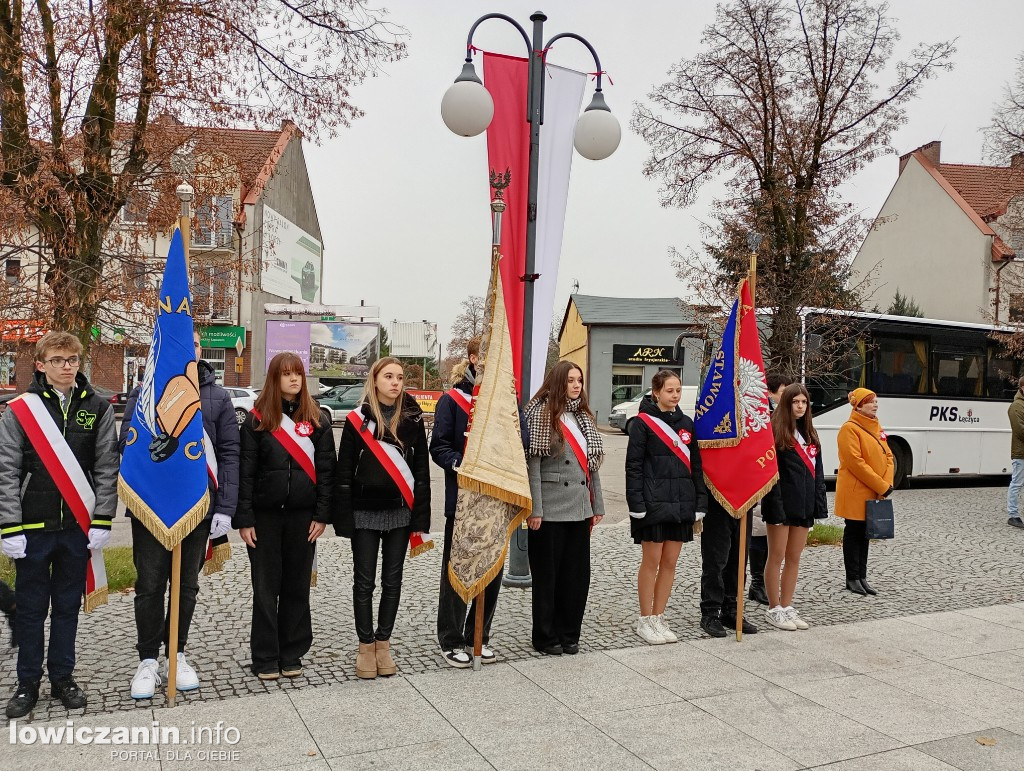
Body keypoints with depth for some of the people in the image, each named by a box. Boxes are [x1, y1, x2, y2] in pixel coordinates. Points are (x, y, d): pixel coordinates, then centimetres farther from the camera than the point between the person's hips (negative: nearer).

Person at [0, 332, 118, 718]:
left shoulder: (98, 408, 1)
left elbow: (107, 468, 0)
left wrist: (102, 520, -5)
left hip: (79, 526, 1)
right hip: (33, 527, -1)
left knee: (68, 605, 12)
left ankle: (63, 677, 26)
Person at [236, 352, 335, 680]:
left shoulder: (316, 420, 6)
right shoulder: (257, 419, 1)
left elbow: (326, 469, 3)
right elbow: (245, 471, -2)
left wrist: (321, 515, -3)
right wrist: (244, 519, -8)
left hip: (302, 516, 2)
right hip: (265, 515, -1)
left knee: (297, 586, 9)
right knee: (266, 587, 5)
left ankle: (292, 654, 20)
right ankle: (265, 658, 16)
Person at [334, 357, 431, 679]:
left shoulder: (412, 419, 2)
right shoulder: (357, 419, -2)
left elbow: (421, 471, 3)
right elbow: (344, 472, -2)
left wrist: (420, 518, -2)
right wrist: (343, 518, -7)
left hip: (400, 511, 2)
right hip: (365, 513, -1)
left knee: (392, 580, 9)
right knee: (364, 581, 6)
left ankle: (383, 644, 22)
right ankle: (365, 646, 19)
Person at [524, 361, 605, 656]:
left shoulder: (582, 415, 13)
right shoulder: (542, 413, -7)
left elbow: (592, 463, 16)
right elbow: (532, 463, -12)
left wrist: (597, 505, 13)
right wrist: (534, 510, -16)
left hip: (580, 507, 6)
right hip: (551, 509, -6)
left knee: (578, 573, 11)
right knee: (547, 574, 5)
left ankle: (569, 633, 24)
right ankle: (545, 637, 18)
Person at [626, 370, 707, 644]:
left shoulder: (686, 424, 11)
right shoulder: (643, 423, -5)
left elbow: (695, 466, 13)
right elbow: (633, 465, -8)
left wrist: (700, 504, 7)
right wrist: (637, 504, -15)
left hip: (681, 504, 5)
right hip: (653, 503, -5)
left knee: (670, 563, 9)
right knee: (651, 562, 2)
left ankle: (659, 618, 21)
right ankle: (645, 620, 14)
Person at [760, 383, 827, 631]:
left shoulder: (810, 434, 14)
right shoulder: (775, 432, -9)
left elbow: (817, 472, 14)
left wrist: (820, 505, 7)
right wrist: (776, 506, -20)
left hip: (803, 505, 7)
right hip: (782, 504, -7)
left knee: (794, 558, 12)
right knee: (777, 557, 2)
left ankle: (787, 606, 21)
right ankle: (773, 609, 12)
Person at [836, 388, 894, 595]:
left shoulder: (876, 428, 13)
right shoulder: (850, 429, -12)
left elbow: (888, 456, 11)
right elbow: (856, 462, -19)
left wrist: (887, 484, -4)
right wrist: (881, 486, -17)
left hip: (874, 492, 8)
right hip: (855, 492, -8)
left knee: (864, 533, 13)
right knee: (853, 533, 1)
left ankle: (862, 577, 21)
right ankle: (852, 578, 10)